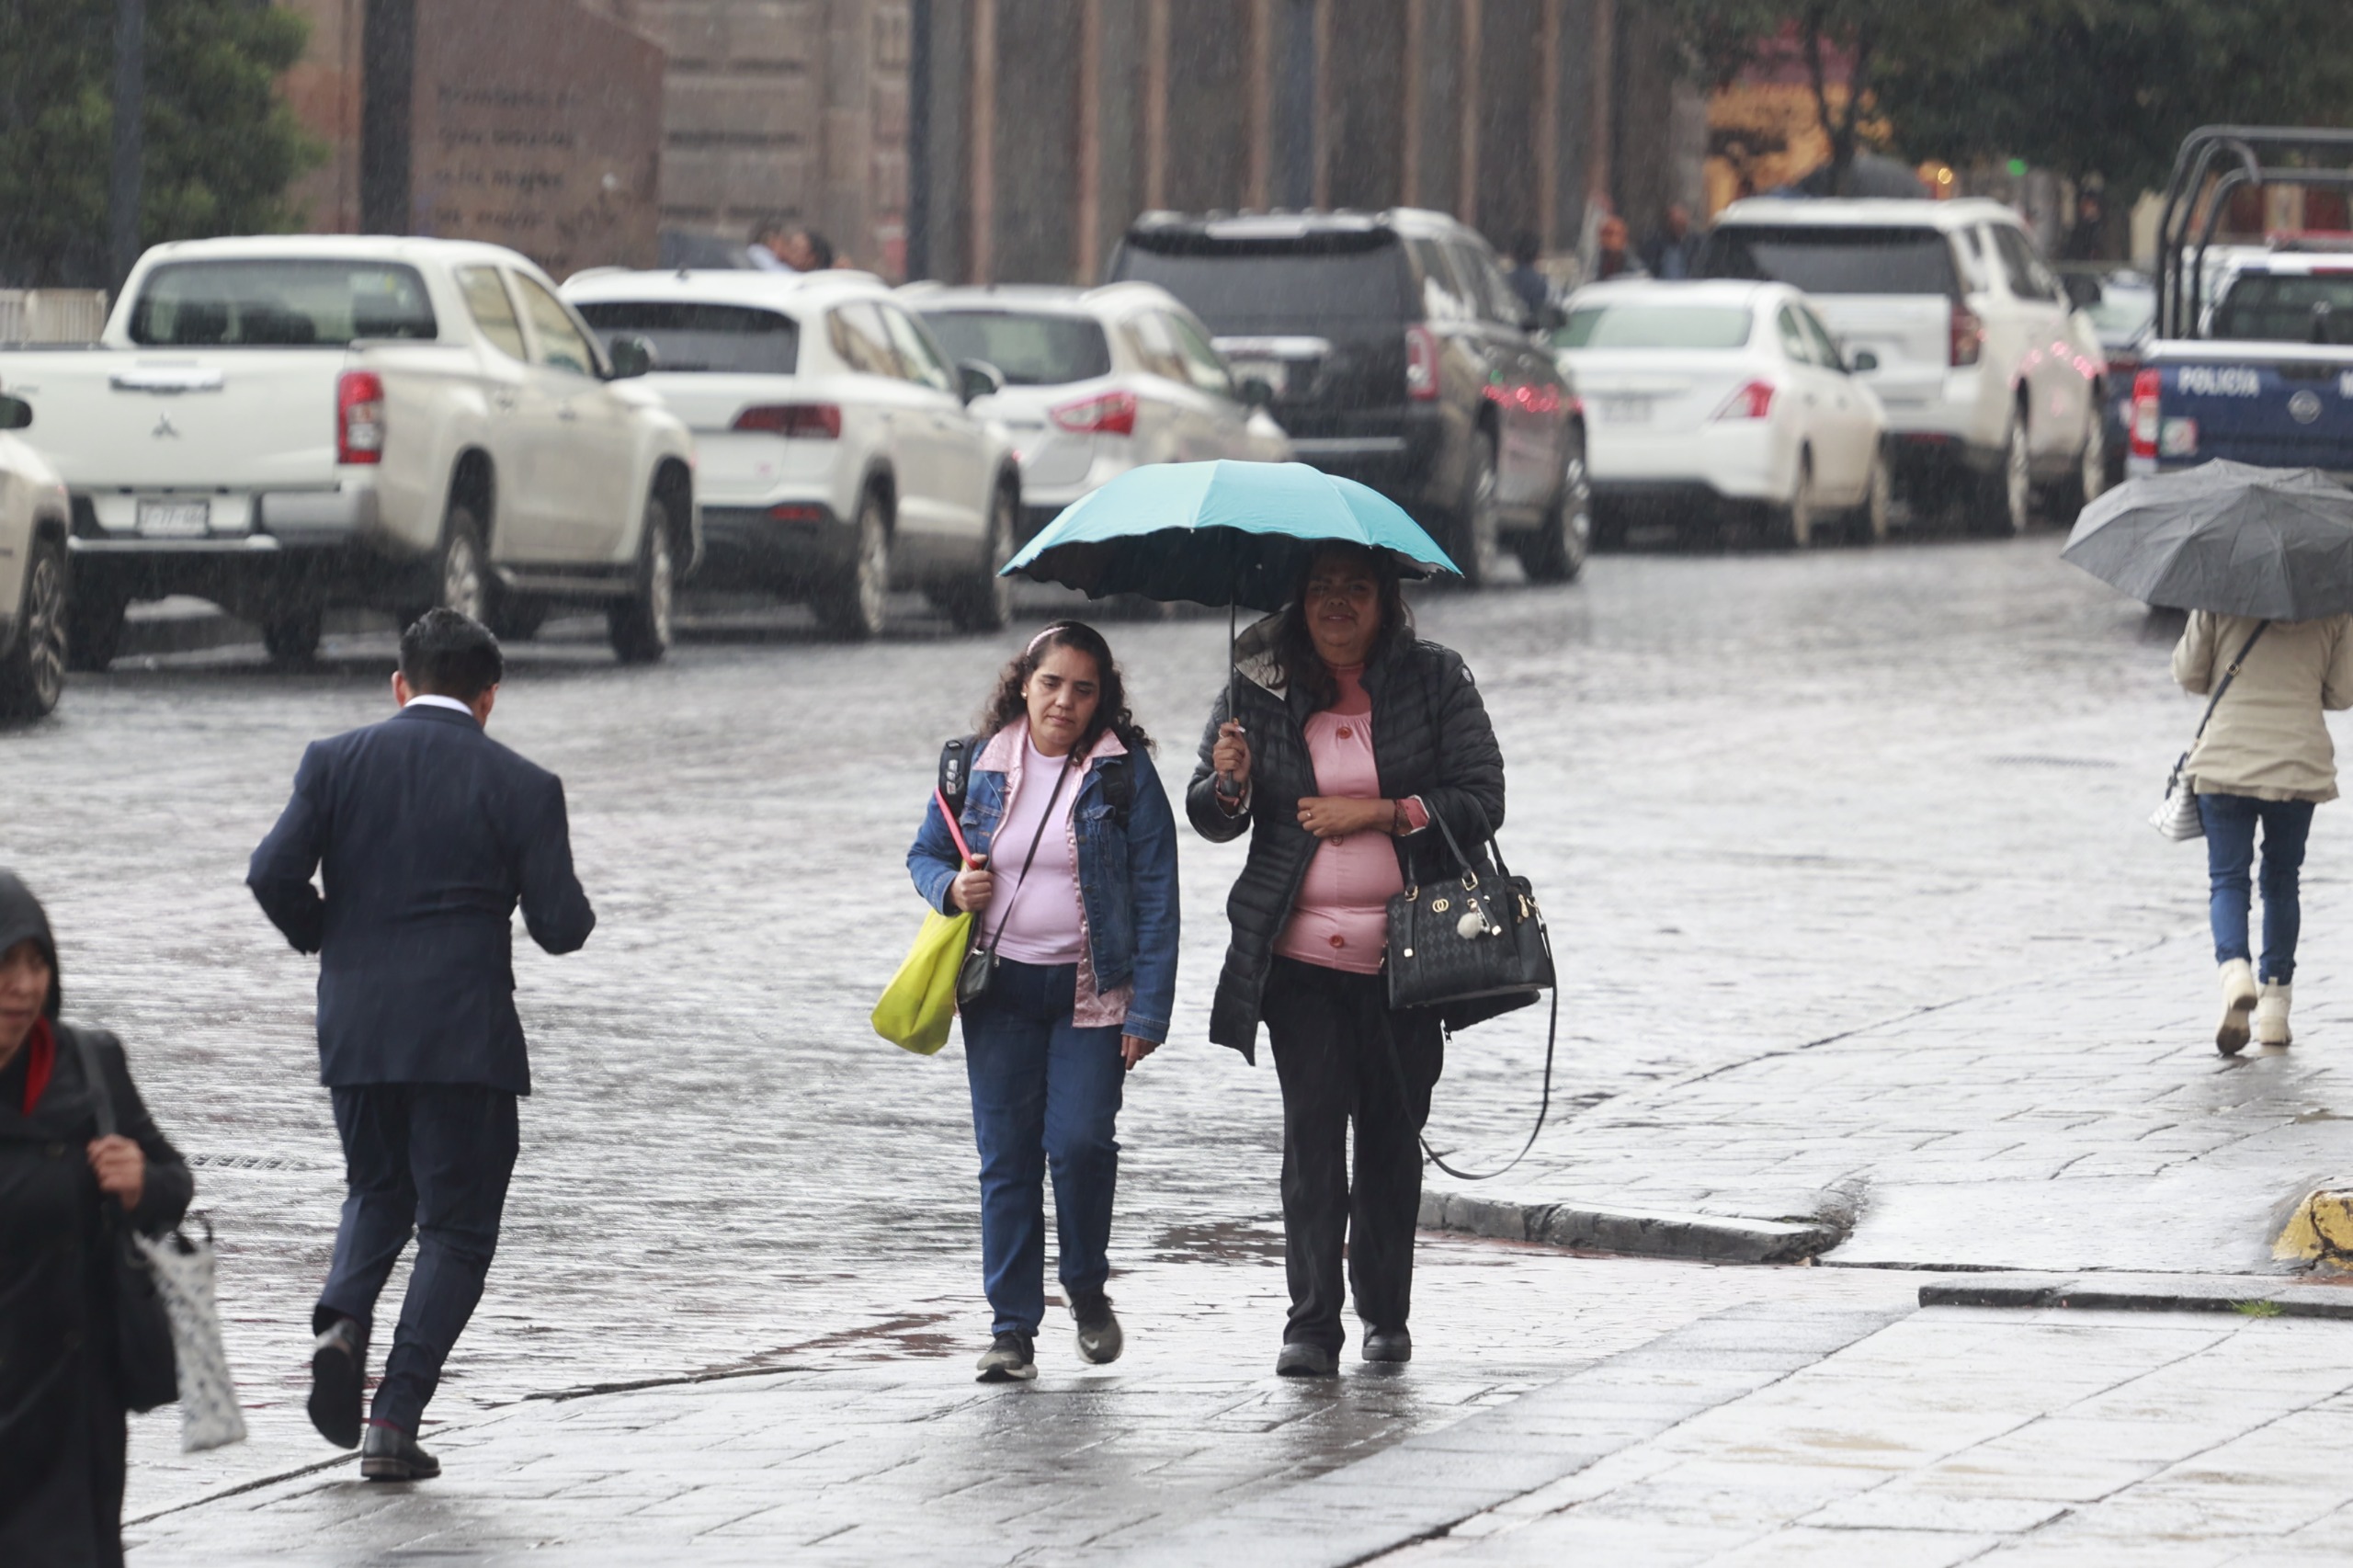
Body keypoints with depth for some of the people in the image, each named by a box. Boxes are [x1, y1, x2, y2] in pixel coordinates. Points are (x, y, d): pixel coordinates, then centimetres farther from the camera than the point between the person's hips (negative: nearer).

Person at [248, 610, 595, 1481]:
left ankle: (343, 1322, -5)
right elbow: (560, 927, -6)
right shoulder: (521, 788, -3)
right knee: (456, 1228, 7)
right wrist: (572, 907, 17)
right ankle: (394, 1424, -3)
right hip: (467, 1039, -3)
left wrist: (324, 940, 12)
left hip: (355, 1029, 3)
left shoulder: (336, 763, 2)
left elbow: (274, 875, -7)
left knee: (378, 1192, 24)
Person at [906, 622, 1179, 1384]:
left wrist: (1148, 1009, -9)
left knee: (1080, 1141, -14)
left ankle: (1087, 1288, 12)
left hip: (1092, 992, -2)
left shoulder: (1124, 770, -3)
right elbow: (925, 853, 17)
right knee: (1006, 1156, 0)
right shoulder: (982, 766, 5)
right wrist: (952, 887, -8)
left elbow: (1156, 893, -4)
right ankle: (1013, 1328, 6)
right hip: (1001, 989, 2)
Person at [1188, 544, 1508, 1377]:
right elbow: (1211, 821, 6)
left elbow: (1482, 801, -3)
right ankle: (1312, 1323, -8)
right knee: (1312, 1127, -9)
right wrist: (1228, 783, -17)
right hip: (1301, 952, 0)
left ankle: (1385, 1313, 19)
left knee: (1393, 1133, 6)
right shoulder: (1260, 691, 3)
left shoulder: (1436, 682, 2)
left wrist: (1377, 813, -15)